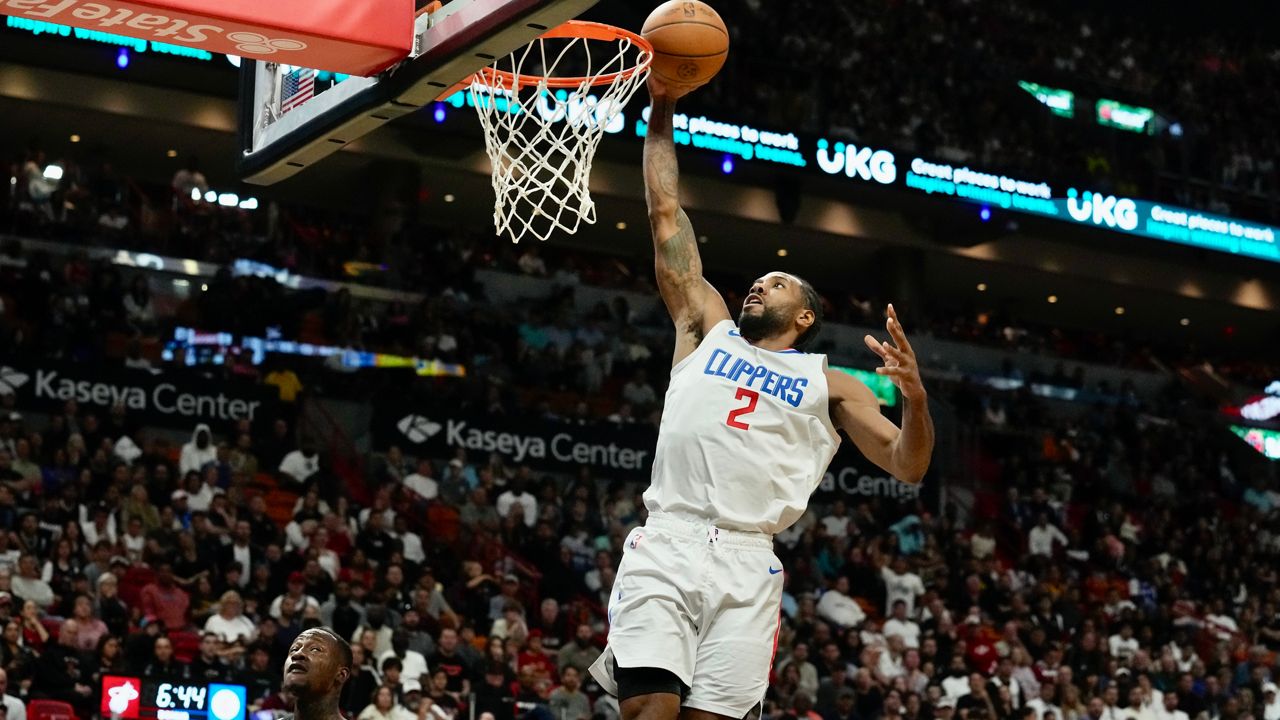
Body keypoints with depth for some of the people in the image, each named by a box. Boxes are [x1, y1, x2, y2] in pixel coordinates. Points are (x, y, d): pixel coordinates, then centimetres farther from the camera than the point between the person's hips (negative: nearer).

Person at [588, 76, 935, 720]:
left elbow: (907, 467, 12)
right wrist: (661, 113, 23)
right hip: (666, 545, 0)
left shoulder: (829, 383, 21)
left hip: (745, 563, 0)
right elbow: (666, 216, 24)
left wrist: (915, 396, -7)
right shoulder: (708, 329, 24)